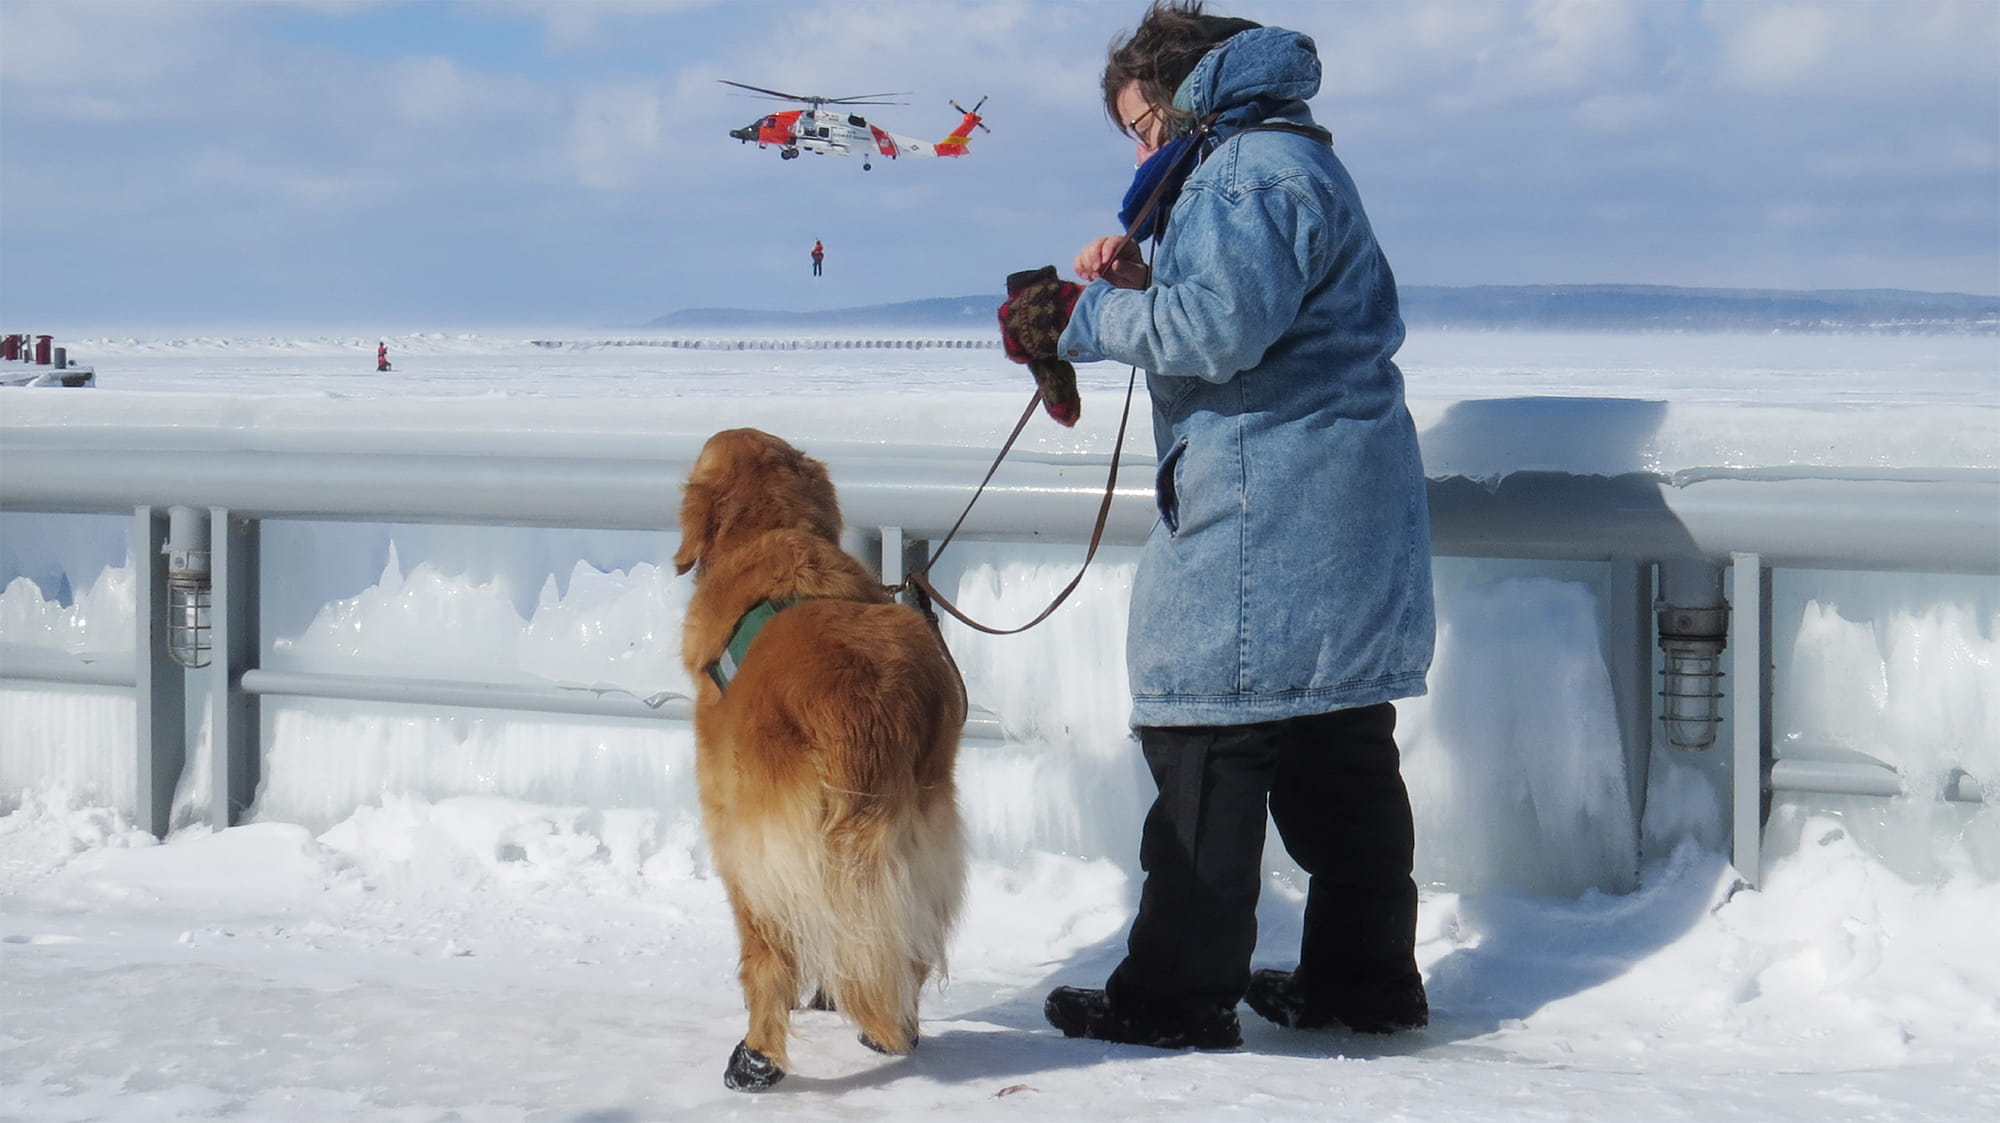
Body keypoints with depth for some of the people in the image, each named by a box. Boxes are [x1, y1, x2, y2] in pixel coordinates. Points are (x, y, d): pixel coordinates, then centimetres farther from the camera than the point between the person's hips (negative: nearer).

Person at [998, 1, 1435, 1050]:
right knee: (1339, 753, 13)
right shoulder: (1295, 161, 22)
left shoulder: (1250, 170, -12)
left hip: (1260, 527, -11)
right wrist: (1143, 277, 10)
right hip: (1346, 523, 11)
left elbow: (1218, 327, -24)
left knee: (1205, 751, -6)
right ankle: (1366, 977, 19)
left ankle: (1176, 996, -1)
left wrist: (1083, 317, -12)